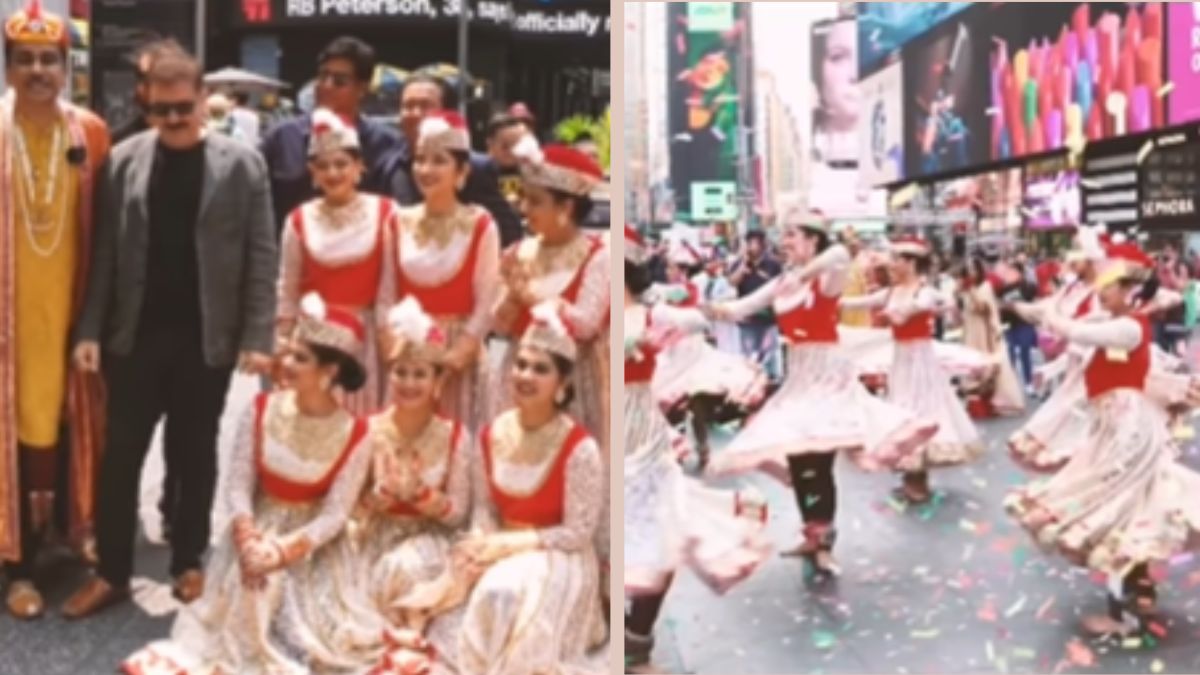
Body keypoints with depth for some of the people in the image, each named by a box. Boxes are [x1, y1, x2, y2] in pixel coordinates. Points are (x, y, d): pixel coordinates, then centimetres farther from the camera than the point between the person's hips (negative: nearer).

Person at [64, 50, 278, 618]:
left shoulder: (242, 164, -2)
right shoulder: (123, 160, 3)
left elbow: (262, 257, -5)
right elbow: (105, 252, 3)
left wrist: (257, 337, -11)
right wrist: (90, 329, -4)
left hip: (207, 337, -1)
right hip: (135, 334, 2)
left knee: (195, 454, 10)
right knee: (120, 453, 6)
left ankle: (189, 564, 24)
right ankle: (111, 572, 18)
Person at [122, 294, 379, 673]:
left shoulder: (354, 435, -16)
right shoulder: (262, 410, -9)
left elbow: (334, 515, -15)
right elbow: (238, 484, -8)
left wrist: (284, 549, -26)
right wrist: (247, 537, -25)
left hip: (313, 545, -1)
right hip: (256, 529, 2)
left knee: (315, 627, -13)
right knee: (248, 590, -20)